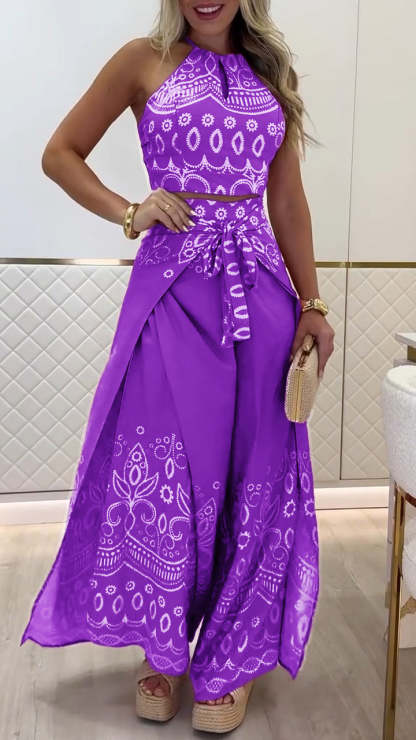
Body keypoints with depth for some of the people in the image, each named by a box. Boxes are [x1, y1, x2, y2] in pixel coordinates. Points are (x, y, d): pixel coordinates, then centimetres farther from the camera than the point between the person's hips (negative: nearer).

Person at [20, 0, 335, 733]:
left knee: (252, 479, 5)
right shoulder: (145, 60, 6)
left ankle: (228, 661, 24)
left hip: (260, 293, 3)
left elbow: (288, 200, 14)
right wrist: (128, 213, -7)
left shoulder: (274, 74, 14)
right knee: (161, 477, 3)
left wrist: (311, 303, 8)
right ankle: (164, 650, 26)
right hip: (172, 289, -2)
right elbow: (60, 154, 8)